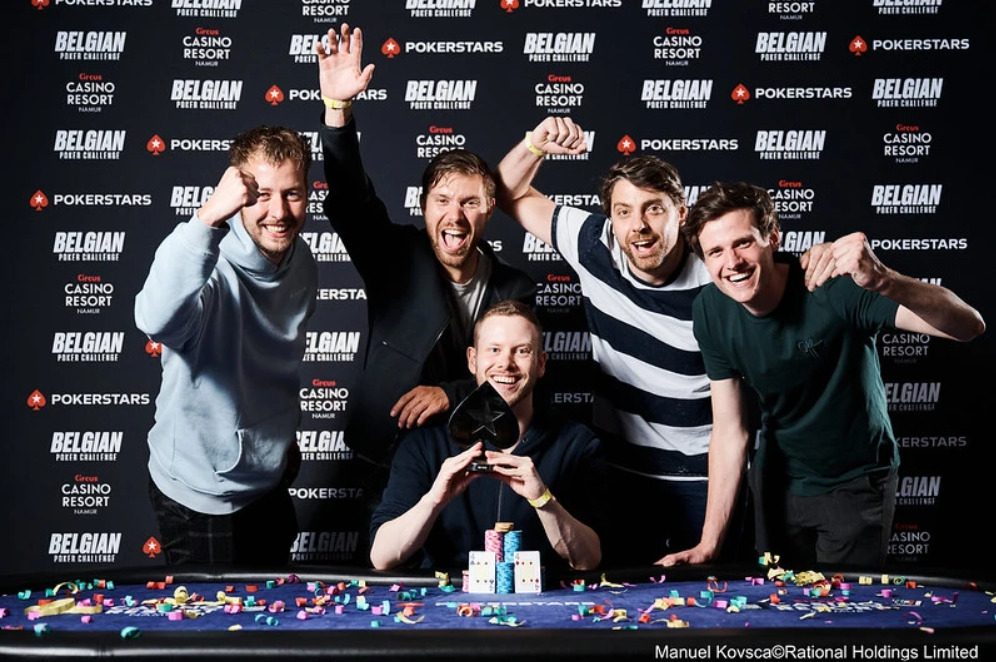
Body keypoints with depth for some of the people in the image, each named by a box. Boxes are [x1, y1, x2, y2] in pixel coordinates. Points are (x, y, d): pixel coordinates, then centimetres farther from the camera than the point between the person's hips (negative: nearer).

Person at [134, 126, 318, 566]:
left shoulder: (301, 262, -5)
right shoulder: (211, 267, -28)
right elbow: (157, 320, -52)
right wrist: (208, 217, -57)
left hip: (270, 483, 7)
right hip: (201, 496, -6)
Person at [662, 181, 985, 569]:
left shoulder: (834, 287, -28)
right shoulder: (711, 312, -16)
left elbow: (969, 326, -35)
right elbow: (729, 431, -11)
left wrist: (884, 282, -54)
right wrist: (708, 545, -15)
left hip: (857, 479, -3)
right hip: (781, 478, 4)